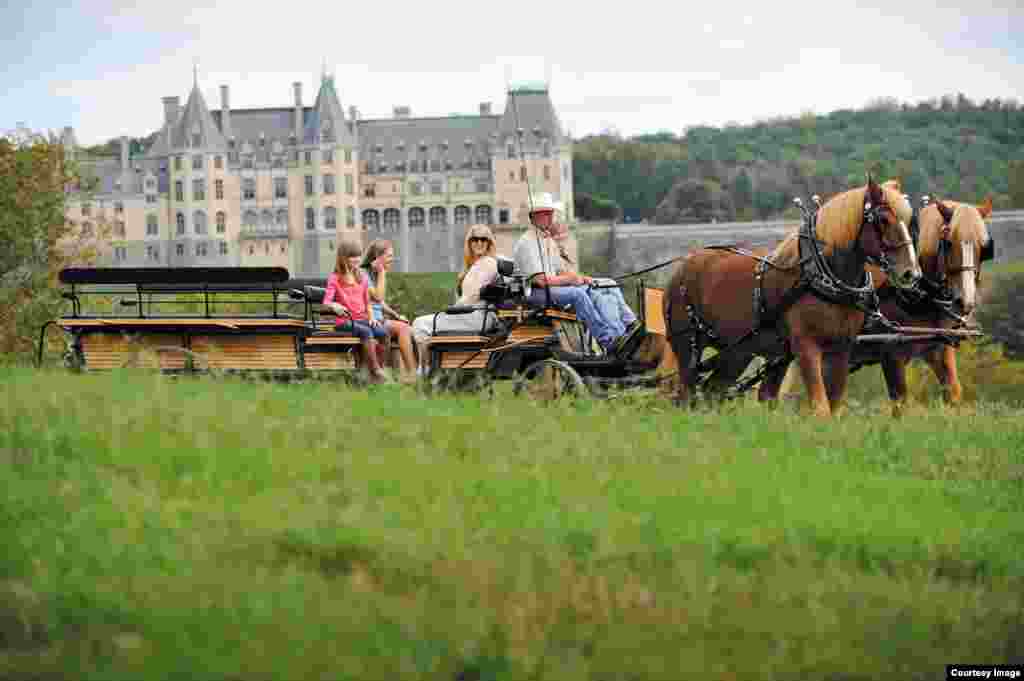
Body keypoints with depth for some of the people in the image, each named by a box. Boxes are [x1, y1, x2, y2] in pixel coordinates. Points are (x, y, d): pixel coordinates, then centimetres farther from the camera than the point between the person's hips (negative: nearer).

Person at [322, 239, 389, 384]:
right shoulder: (335, 279, 1)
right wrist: (335, 306, -33)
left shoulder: (362, 277, 17)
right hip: (344, 322, -5)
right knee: (366, 332, -34)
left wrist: (371, 318, 4)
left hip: (362, 319, 5)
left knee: (383, 332, -24)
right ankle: (375, 372, -33)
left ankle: (380, 370, -16)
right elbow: (326, 302, -10)